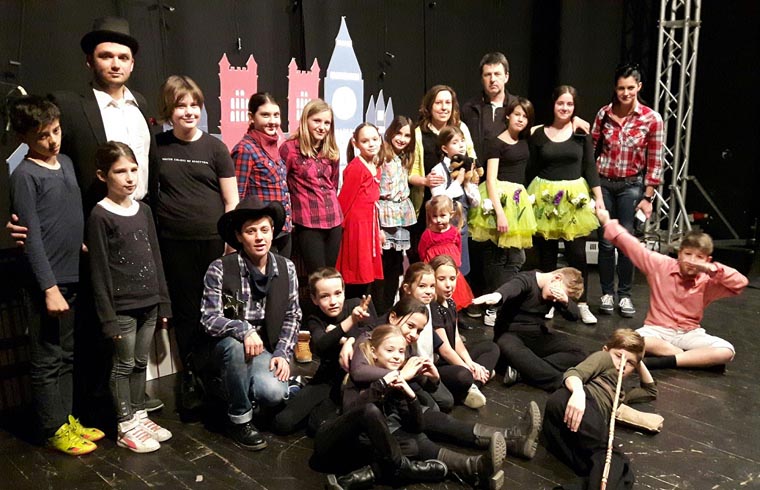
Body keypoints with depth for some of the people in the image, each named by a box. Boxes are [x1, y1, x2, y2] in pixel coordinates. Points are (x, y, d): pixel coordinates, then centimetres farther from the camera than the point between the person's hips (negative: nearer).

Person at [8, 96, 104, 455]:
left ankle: (67, 417, 29)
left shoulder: (67, 163, 10)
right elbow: (32, 238, -14)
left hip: (74, 276, 7)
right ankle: (54, 429, 17)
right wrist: (49, 287, -15)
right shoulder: (24, 176, -11)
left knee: (67, 356, 16)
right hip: (49, 281, -7)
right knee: (47, 360, 5)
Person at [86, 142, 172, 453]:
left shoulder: (144, 210, 8)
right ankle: (126, 427, 18)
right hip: (122, 306, -5)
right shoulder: (100, 215, -10)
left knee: (141, 363, 16)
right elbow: (99, 270, -11)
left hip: (148, 302, 6)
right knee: (124, 365, 6)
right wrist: (107, 316, -12)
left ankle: (139, 415, 30)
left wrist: (163, 301, 10)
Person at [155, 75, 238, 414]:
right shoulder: (157, 145, 6)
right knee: (186, 312, 9)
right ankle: (190, 378, 23)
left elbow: (231, 200, 1)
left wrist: (231, 243, -4)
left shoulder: (214, 147, 1)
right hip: (175, 244, 1)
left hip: (213, 242, -1)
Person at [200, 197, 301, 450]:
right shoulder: (220, 269, -14)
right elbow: (209, 318, -16)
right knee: (235, 345, -37)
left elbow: (292, 316, 4)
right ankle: (240, 418, -13)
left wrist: (283, 353, -8)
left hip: (266, 347, 2)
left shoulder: (286, 268, -2)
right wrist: (243, 330, -33)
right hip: (227, 348, -2)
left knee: (274, 393, -26)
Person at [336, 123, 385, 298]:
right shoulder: (355, 167, -13)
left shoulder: (376, 168, 13)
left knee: (367, 276, 13)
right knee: (357, 277, -2)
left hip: (370, 226, 8)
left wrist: (378, 229, 16)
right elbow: (344, 200, -12)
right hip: (356, 226, -8)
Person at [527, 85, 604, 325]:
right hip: (545, 198, 0)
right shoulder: (538, 134, 3)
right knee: (547, 254, 7)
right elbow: (532, 169, 5)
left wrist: (599, 198, -3)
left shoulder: (581, 132, 3)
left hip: (575, 198, 0)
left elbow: (590, 167, 3)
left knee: (577, 254, 1)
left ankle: (583, 305, 14)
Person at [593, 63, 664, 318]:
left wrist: (647, 197, -6)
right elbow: (592, 150, 6)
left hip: (631, 186, -1)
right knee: (606, 242, 5)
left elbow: (655, 162, -4)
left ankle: (624, 295, 15)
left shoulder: (652, 119, -6)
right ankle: (607, 293, 19)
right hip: (603, 183, 1)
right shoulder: (604, 114, -1)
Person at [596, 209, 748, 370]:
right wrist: (608, 222, -2)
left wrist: (712, 269, -26)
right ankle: (695, 358, -22)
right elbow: (631, 245, -2)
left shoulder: (708, 282, -3)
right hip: (658, 330, -1)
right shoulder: (661, 264, -4)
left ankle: (665, 362, -28)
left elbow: (741, 282, -15)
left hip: (690, 333, 1)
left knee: (727, 351, -26)